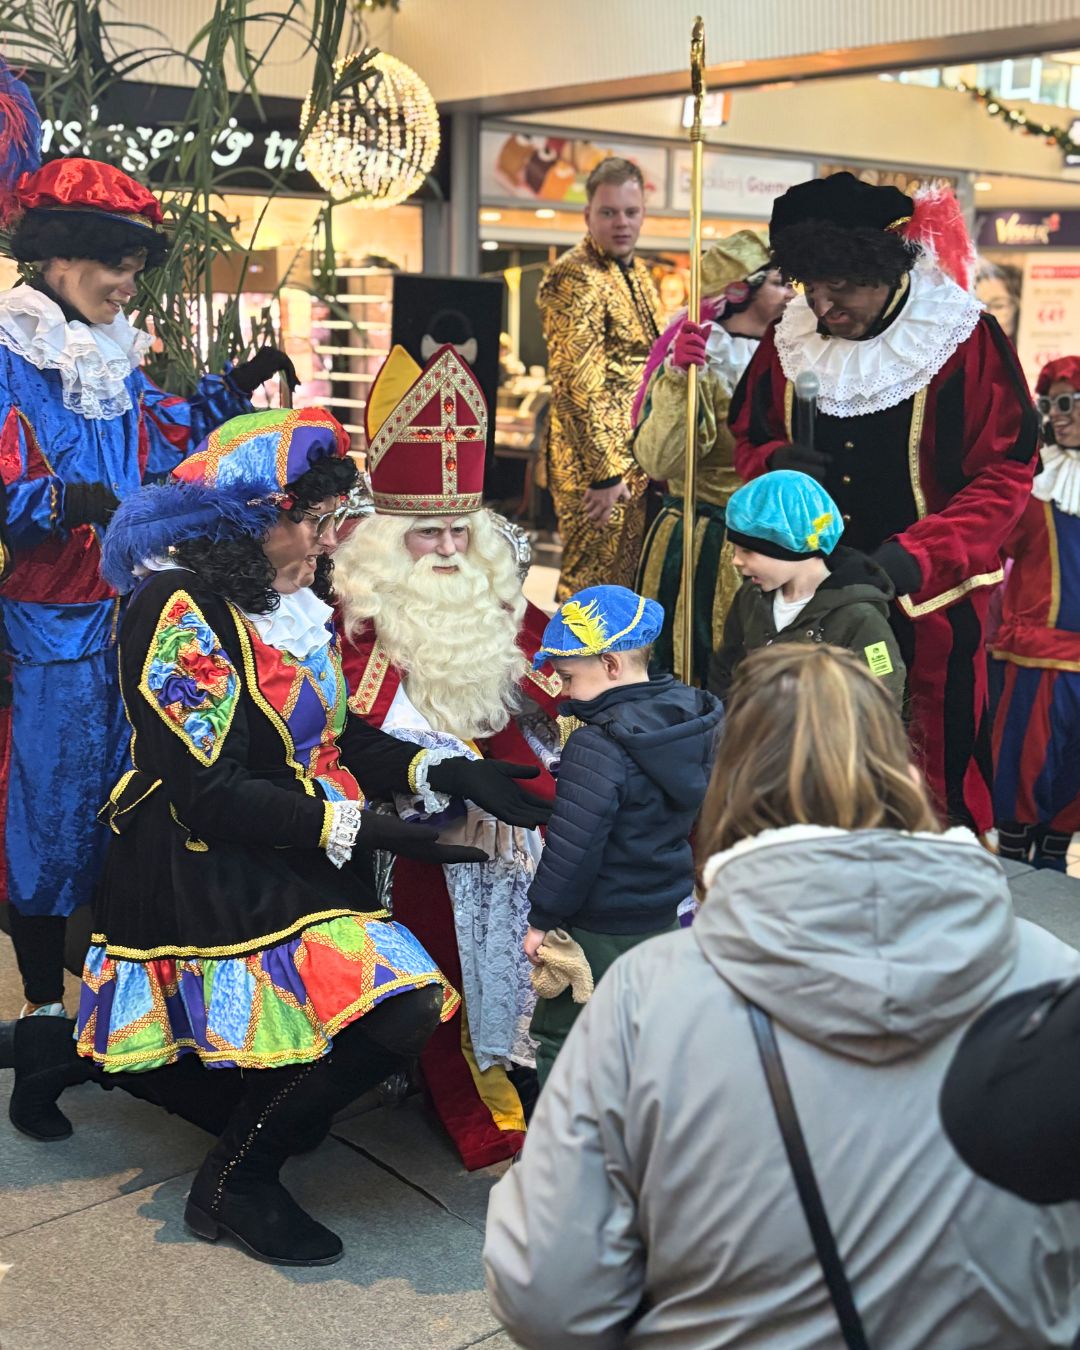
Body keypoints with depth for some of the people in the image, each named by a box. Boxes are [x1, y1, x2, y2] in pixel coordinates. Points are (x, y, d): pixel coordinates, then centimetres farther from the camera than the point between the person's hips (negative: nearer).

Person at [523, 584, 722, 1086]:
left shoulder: (596, 748, -25)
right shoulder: (697, 722, 1)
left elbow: (573, 847, -24)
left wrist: (542, 919, -12)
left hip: (600, 934, -8)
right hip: (666, 918, 8)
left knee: (560, 1042, 5)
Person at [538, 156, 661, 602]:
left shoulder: (637, 273, 14)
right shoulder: (573, 277, -15)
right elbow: (577, 384, -20)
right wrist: (605, 473, -22)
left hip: (638, 461, 9)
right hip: (600, 464, -9)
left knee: (633, 580, 14)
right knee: (595, 586, -3)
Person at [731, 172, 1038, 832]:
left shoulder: (966, 339, -10)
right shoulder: (790, 342, 3)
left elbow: (1005, 476, -11)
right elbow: (749, 438, 15)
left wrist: (917, 556, -24)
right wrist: (775, 460, -10)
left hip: (930, 596, -4)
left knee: (939, 767, 4)